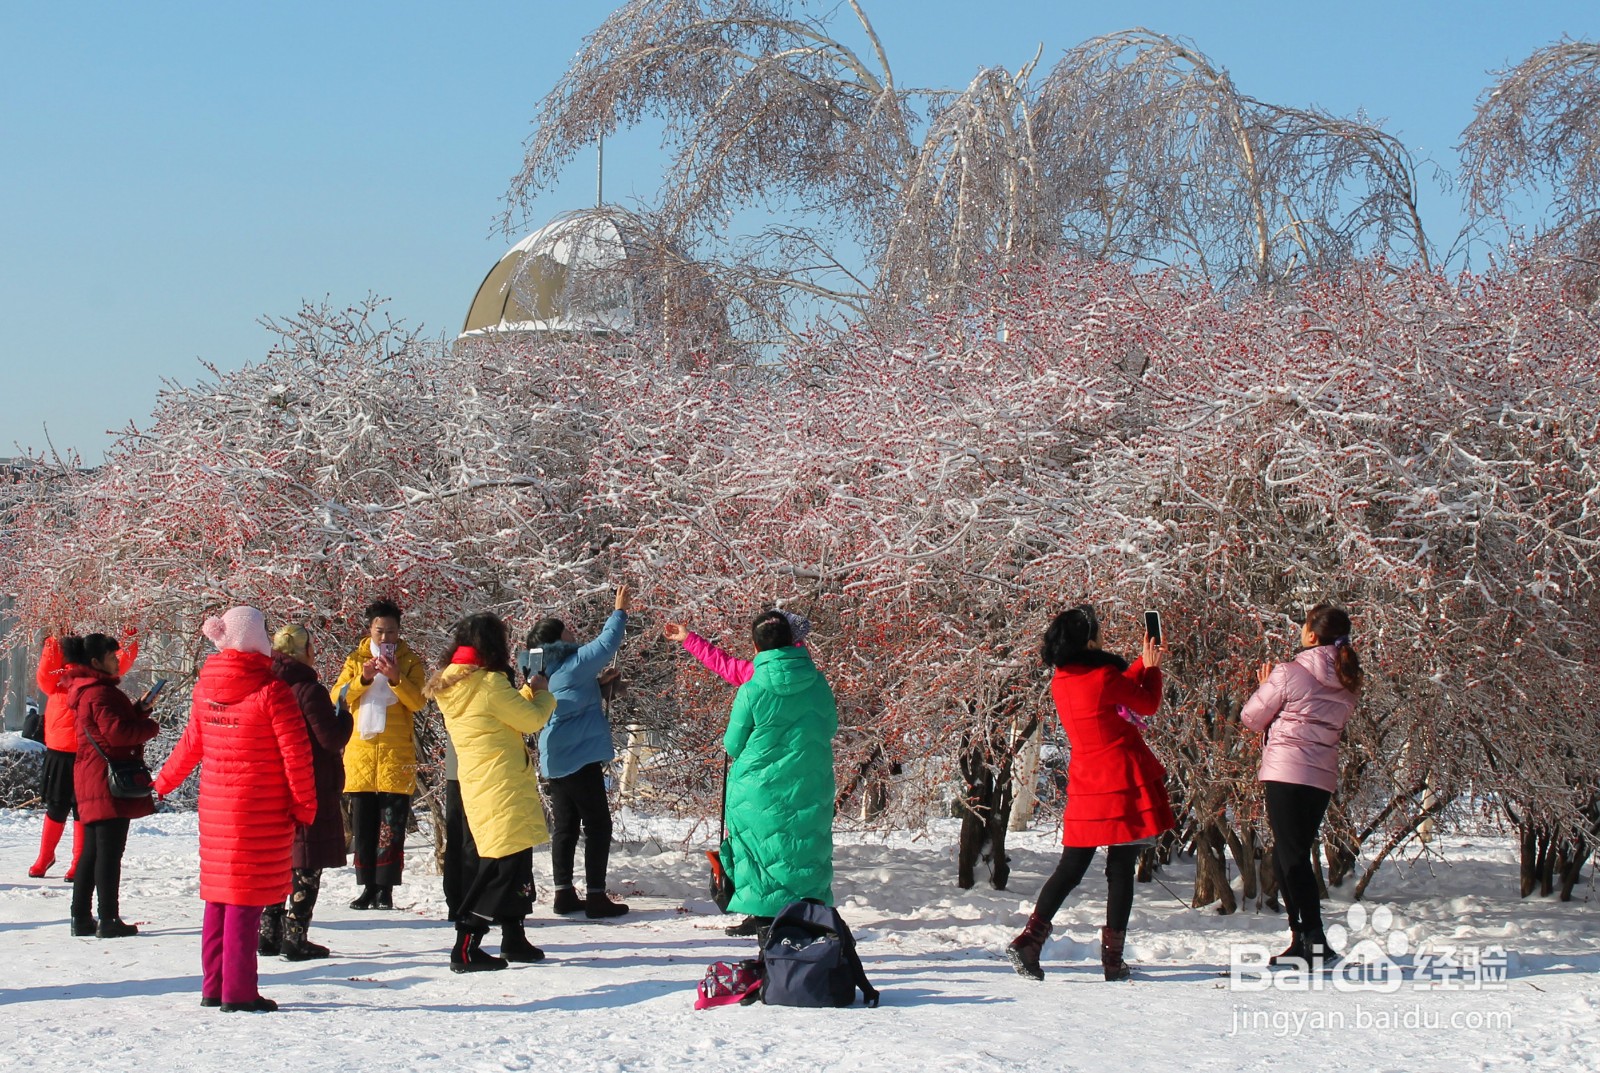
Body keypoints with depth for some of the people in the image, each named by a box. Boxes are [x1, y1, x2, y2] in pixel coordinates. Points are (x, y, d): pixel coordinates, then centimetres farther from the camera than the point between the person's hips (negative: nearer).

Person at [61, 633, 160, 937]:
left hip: (92, 781, 10)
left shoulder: (85, 690, 17)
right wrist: (150, 727, -9)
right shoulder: (100, 692, -16)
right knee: (110, 850, -7)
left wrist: (135, 713, 8)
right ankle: (109, 920, -5)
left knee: (92, 850, 14)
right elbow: (115, 731, -23)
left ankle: (81, 918, 17)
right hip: (108, 779, -10)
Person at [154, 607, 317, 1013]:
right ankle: (238, 993, -1)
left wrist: (164, 781, 33)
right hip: (261, 810, -6)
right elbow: (296, 754, -13)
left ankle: (213, 987, 20)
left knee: (219, 895, 14)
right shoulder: (270, 690, -15)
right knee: (246, 898, -3)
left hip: (215, 805, 7)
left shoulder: (207, 685, 5)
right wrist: (305, 805, -3)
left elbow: (191, 743, 16)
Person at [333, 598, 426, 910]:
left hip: (396, 755, -2)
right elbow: (337, 697, -1)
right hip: (360, 752, 2)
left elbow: (418, 702, -8)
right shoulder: (355, 660, 11)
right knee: (362, 825, 5)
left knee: (391, 826, -4)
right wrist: (363, 679, -16)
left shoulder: (410, 662, 6)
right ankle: (368, 886, 11)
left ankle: (385, 888, -2)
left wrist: (396, 679, -22)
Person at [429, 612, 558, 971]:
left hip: (477, 786, 9)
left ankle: (514, 938, 29)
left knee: (514, 861, 20)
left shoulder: (448, 685, 10)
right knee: (503, 864, -7)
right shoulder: (488, 683, -17)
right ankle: (465, 948, -11)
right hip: (503, 784, -9)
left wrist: (529, 692, 23)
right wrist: (543, 694, 9)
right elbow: (532, 720, -9)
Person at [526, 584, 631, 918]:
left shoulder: (544, 672, 9)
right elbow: (606, 645, -13)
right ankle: (596, 897, -5)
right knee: (598, 825, -3)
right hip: (581, 757, -8)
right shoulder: (572, 665, -15)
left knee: (565, 826, 13)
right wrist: (620, 612, -2)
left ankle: (564, 894, 15)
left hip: (556, 761, 9)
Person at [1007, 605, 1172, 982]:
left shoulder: (1061, 682, 5)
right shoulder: (1102, 676, -14)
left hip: (1085, 784, 6)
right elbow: (1148, 704, 2)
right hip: (1123, 780, -6)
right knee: (1121, 869, 1)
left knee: (1070, 868, 11)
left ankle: (1030, 937, -2)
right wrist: (1152, 667, 17)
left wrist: (1144, 664, 26)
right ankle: (1113, 958, 2)